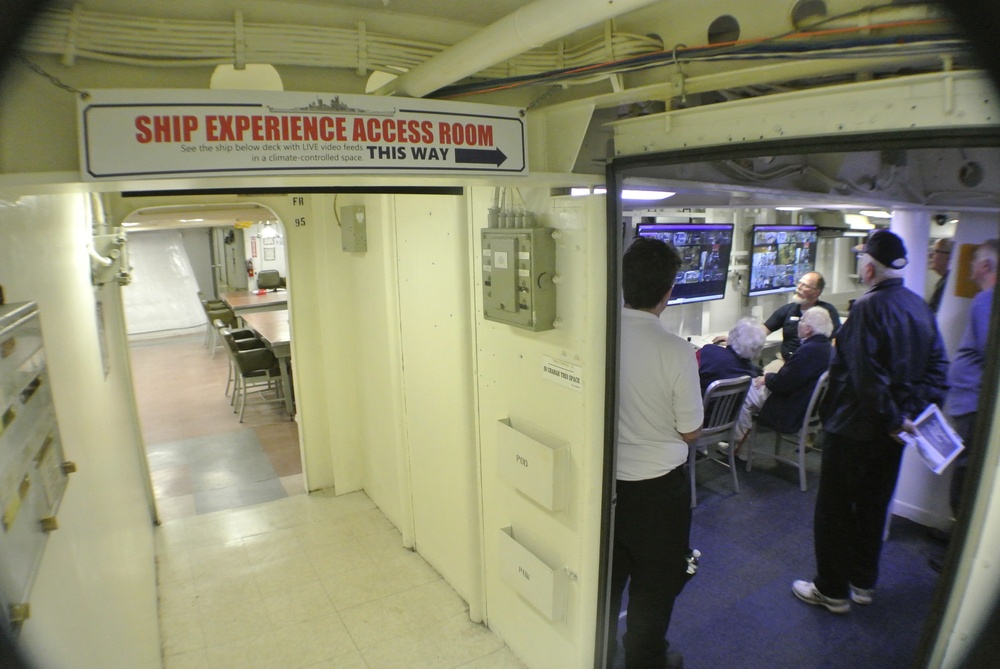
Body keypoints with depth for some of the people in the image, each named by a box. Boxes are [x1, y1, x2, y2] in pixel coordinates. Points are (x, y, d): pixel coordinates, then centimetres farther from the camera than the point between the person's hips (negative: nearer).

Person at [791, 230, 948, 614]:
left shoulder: (869, 308, -22)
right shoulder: (921, 308, 4)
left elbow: (867, 376, -29)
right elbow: (937, 367, 8)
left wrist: (891, 419, -17)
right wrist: (915, 411, 3)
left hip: (854, 428, -8)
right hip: (893, 430, 8)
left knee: (834, 511, 7)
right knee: (873, 507, 21)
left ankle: (833, 591, 20)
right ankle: (864, 583, 36)